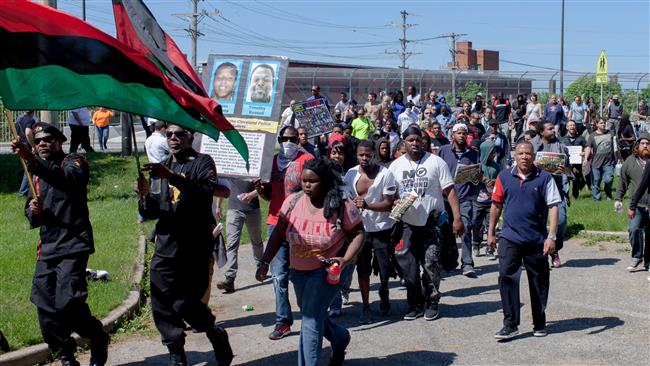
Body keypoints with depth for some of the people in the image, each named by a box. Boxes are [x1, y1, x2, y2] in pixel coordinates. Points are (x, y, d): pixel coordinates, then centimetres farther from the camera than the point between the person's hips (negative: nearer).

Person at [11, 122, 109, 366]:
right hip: (47, 248, 7)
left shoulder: (74, 162, -1)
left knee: (68, 302, -17)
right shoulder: (37, 174, 20)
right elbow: (30, 210, 22)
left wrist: (32, 159, -41)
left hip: (72, 245, -7)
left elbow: (66, 179, -26)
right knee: (45, 307, 2)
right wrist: (34, 211, -4)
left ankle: (98, 340, 9)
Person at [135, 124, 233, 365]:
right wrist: (146, 195, -7)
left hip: (195, 248, -5)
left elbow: (206, 191, -21)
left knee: (185, 303, -6)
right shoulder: (163, 167, 18)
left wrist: (171, 176, -33)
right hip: (166, 245, 5)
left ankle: (217, 336, 20)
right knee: (161, 304, 2)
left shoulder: (202, 162, 0)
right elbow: (150, 212, 15)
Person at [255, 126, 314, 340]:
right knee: (279, 276, 1)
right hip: (276, 223, 4)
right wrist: (260, 190, -1)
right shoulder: (272, 161, 14)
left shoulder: (307, 159, -1)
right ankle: (283, 321, 5)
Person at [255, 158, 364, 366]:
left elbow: (358, 233, -8)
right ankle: (340, 338, 51)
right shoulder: (293, 201, -8)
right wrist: (265, 262, -8)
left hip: (327, 269, -5)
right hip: (299, 270, 6)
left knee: (311, 319, -14)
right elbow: (278, 234, -2)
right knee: (312, 315, 22)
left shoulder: (342, 205, -17)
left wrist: (346, 259, -22)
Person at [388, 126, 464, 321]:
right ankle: (415, 304, 18)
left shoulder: (435, 162, -2)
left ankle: (431, 303, 13)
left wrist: (457, 217, -11)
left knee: (431, 264, -3)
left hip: (432, 222, -3)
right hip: (407, 223, 3)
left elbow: (449, 190, -4)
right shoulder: (396, 165, 7)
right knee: (407, 265, 5)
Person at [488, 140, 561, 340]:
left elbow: (553, 207, -5)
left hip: (537, 240, 0)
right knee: (507, 278, -10)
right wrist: (491, 232, 11)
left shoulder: (544, 178, -2)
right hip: (510, 237, 1)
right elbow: (496, 205, 11)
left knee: (539, 282, 10)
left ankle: (540, 323, 26)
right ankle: (510, 324, -4)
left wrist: (551, 236, -12)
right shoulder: (504, 177, 3)